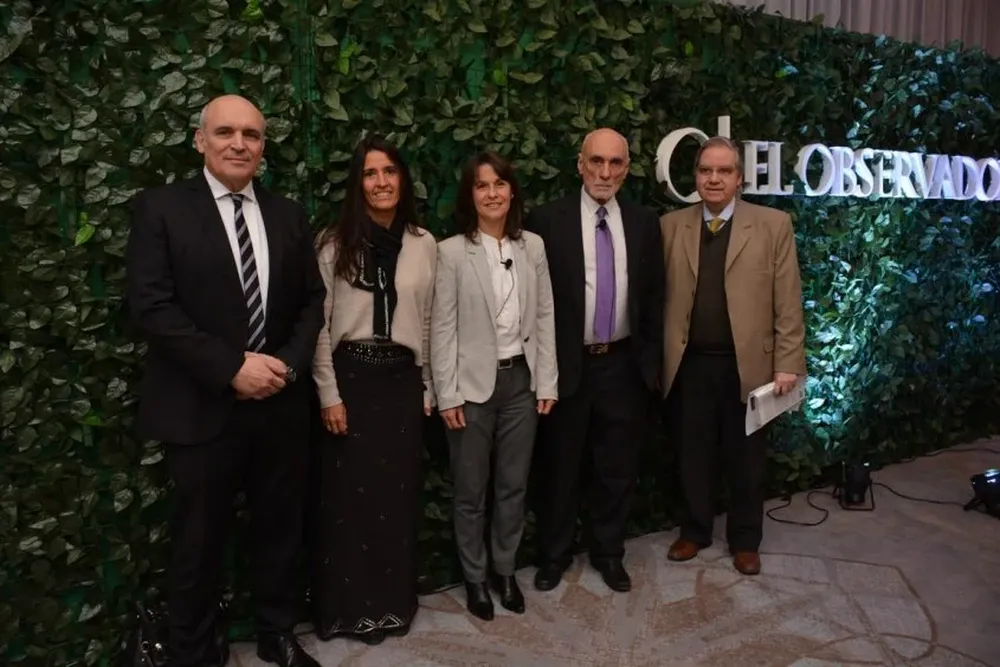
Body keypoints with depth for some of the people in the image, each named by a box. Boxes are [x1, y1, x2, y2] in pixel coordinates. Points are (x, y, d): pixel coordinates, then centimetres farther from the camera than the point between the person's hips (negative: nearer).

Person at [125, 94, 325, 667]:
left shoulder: (289, 215, 8)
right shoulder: (161, 207, -4)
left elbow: (312, 299, 8)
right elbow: (151, 305, -12)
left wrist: (288, 363, -9)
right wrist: (232, 367, -18)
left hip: (282, 403, 4)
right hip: (203, 406, -4)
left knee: (281, 528, 16)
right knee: (200, 541, 10)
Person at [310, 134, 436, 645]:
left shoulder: (424, 244, 5)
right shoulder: (334, 242, -3)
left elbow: (429, 322, 9)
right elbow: (318, 323, -3)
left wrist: (428, 389, 9)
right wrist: (329, 393, -7)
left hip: (402, 378, 2)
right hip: (350, 375, -2)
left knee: (398, 493, 9)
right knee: (348, 493, 5)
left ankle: (392, 602, 27)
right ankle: (347, 607, 22)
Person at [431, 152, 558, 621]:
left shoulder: (533, 247, 3)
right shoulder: (452, 251, -7)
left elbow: (545, 317, 5)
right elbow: (442, 327, -8)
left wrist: (547, 382, 2)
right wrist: (447, 394, -11)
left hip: (522, 380, 3)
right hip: (473, 383, -3)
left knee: (514, 486, 14)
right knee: (471, 490, 10)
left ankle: (505, 571, 33)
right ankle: (475, 578, 30)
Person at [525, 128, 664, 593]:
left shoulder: (644, 223, 4)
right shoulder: (547, 220, -7)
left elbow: (654, 297, 8)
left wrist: (651, 361, 5)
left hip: (623, 365, 3)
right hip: (566, 365, -2)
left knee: (618, 467, 13)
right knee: (560, 467, 12)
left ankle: (609, 553, 33)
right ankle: (554, 554, 31)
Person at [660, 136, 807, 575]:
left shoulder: (773, 225, 0)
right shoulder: (670, 226, 5)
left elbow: (788, 303, -3)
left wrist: (787, 365, -8)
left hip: (747, 364, -1)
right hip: (688, 364, 1)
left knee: (745, 459, 12)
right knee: (692, 455, 13)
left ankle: (744, 540, 30)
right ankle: (694, 531, 32)